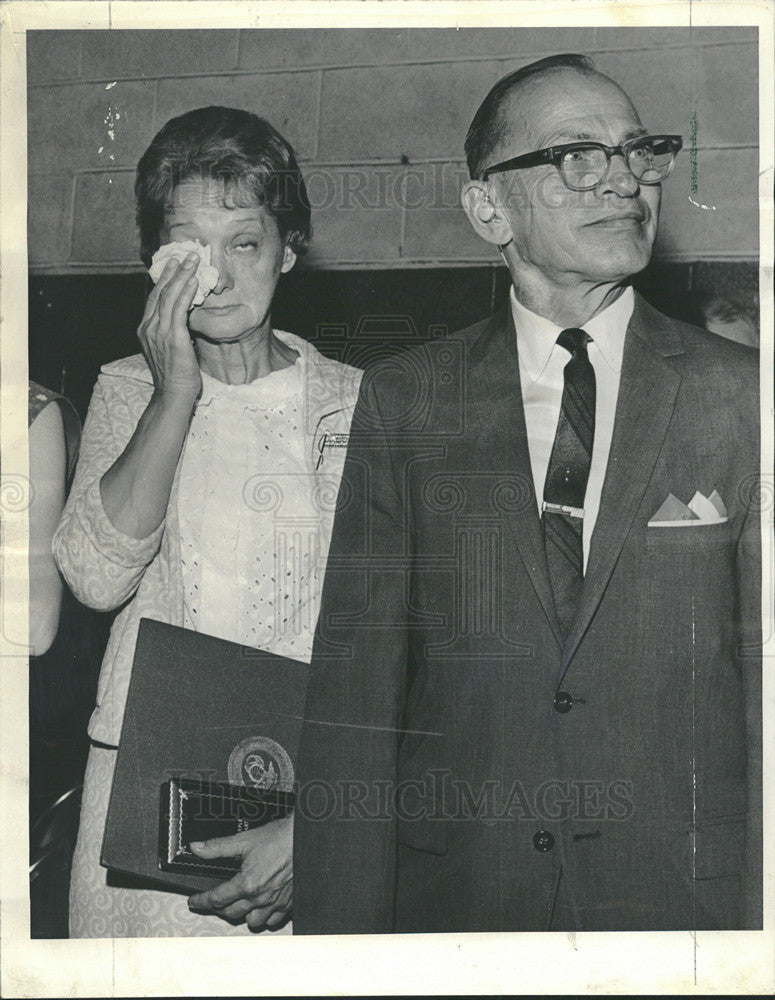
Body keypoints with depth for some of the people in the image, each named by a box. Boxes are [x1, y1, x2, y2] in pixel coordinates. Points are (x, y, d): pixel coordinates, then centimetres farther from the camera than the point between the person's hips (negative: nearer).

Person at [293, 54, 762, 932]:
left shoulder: (741, 396, -3)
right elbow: (353, 691, -4)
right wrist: (340, 927, -8)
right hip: (454, 890, 1)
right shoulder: (401, 406, -1)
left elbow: (766, 683, -3)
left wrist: (760, 917, -7)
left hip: (683, 892, 0)